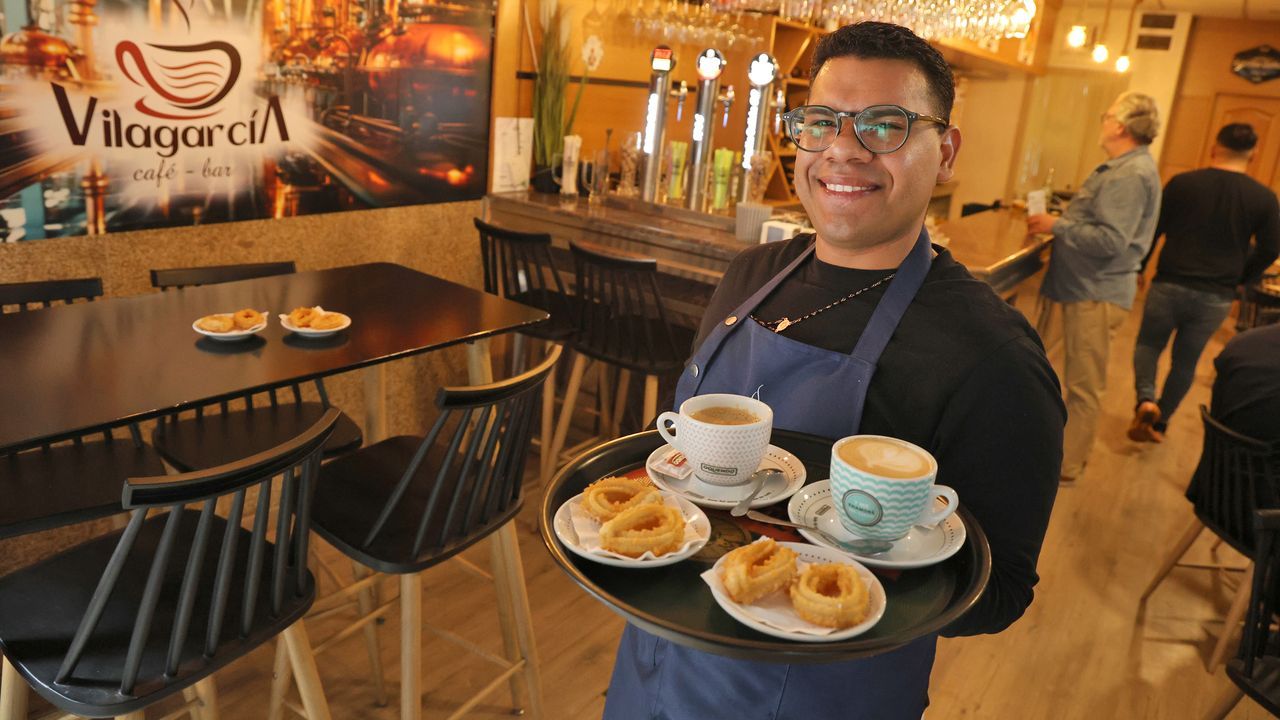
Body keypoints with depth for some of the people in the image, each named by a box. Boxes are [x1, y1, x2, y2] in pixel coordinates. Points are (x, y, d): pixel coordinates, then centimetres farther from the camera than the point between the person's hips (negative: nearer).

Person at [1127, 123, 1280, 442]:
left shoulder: (1182, 183, -6)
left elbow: (1152, 230, -1)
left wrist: (1138, 268, 12)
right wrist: (1241, 279, 17)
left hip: (1170, 285, -1)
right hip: (1216, 297, 2)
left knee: (1148, 344, 15)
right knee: (1185, 361, 15)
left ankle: (1146, 399, -11)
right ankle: (1161, 421, 23)